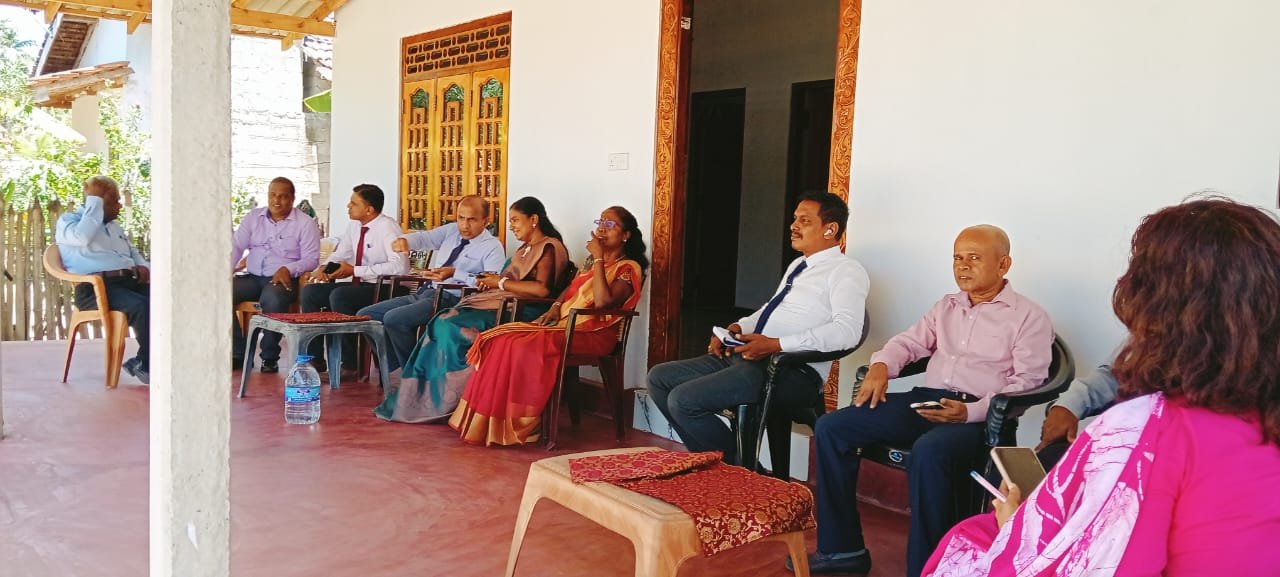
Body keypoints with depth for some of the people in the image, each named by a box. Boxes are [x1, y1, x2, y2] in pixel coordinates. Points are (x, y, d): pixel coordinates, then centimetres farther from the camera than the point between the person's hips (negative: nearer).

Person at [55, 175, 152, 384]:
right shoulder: (68, 220, 9)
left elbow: (133, 253, 36)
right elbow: (83, 237, -15)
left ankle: (144, 361, -20)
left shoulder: (114, 226, 31)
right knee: (142, 306, -36)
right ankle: (147, 364, -19)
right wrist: (94, 200, -5)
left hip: (128, 281, 7)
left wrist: (142, 266, 11)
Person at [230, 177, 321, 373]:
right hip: (252, 276, 5)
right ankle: (238, 353, -14)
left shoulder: (305, 223, 2)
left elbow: (311, 259, -4)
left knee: (272, 299, -38)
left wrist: (288, 269, -22)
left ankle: (270, 357, -20)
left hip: (283, 279, -4)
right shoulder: (253, 217, 15)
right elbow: (236, 246, 10)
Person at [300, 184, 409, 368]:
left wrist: (354, 271, -23)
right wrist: (323, 268, -5)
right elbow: (340, 254, 19)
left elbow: (400, 266, -28)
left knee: (338, 296, -29)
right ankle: (315, 358, 2)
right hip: (358, 285, 9)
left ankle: (350, 363, -19)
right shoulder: (354, 225, 7)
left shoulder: (387, 227, -16)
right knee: (310, 292, -3)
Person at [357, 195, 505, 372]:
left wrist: (455, 274, -27)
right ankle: (395, 369, 6)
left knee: (394, 318, -27)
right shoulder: (451, 230, 14)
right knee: (365, 315, 2)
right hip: (424, 292, 8)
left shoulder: (493, 247, -6)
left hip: (450, 299, -8)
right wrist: (404, 240, -21)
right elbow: (424, 237, 3)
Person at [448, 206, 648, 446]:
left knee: (525, 346, -29)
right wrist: (556, 307, 6)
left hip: (593, 334, -8)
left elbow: (603, 301, -21)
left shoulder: (629, 268, -4)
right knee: (501, 339, -13)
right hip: (566, 324, 8)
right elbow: (571, 288, 28)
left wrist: (599, 258, -15)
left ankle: (518, 424, -19)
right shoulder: (593, 262, 22)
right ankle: (486, 422, -15)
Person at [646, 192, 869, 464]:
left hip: (791, 371, -10)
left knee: (684, 400, -22)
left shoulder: (846, 270, -6)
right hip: (746, 356, 10)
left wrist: (776, 344, -25)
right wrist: (737, 328, 9)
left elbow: (846, 331, -22)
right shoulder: (798, 265, 22)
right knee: (660, 378, 6)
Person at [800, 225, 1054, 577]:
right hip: (926, 400, 7)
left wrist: (971, 412, -22)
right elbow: (911, 342, 19)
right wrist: (882, 365, -6)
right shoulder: (947, 306, 22)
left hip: (979, 414, -6)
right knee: (831, 427, -9)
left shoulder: (1028, 316, 2)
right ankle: (842, 548, -5)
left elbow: (1027, 383, -7)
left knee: (928, 451, -40)